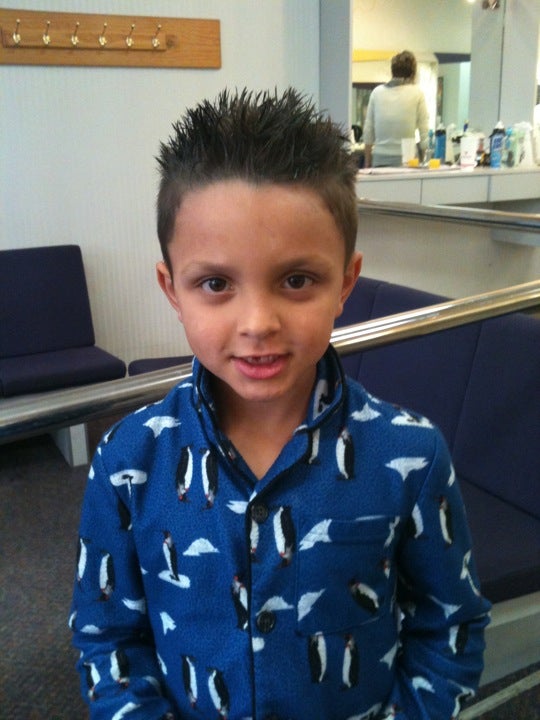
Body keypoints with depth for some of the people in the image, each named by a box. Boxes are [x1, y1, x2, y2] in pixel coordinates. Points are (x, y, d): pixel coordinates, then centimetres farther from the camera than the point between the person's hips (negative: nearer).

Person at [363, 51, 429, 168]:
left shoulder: (377, 91, 7)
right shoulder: (417, 92, 0)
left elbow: (368, 131, 9)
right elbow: (424, 131, -1)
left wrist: (367, 163, 16)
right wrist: (423, 160, 10)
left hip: (379, 159, 2)